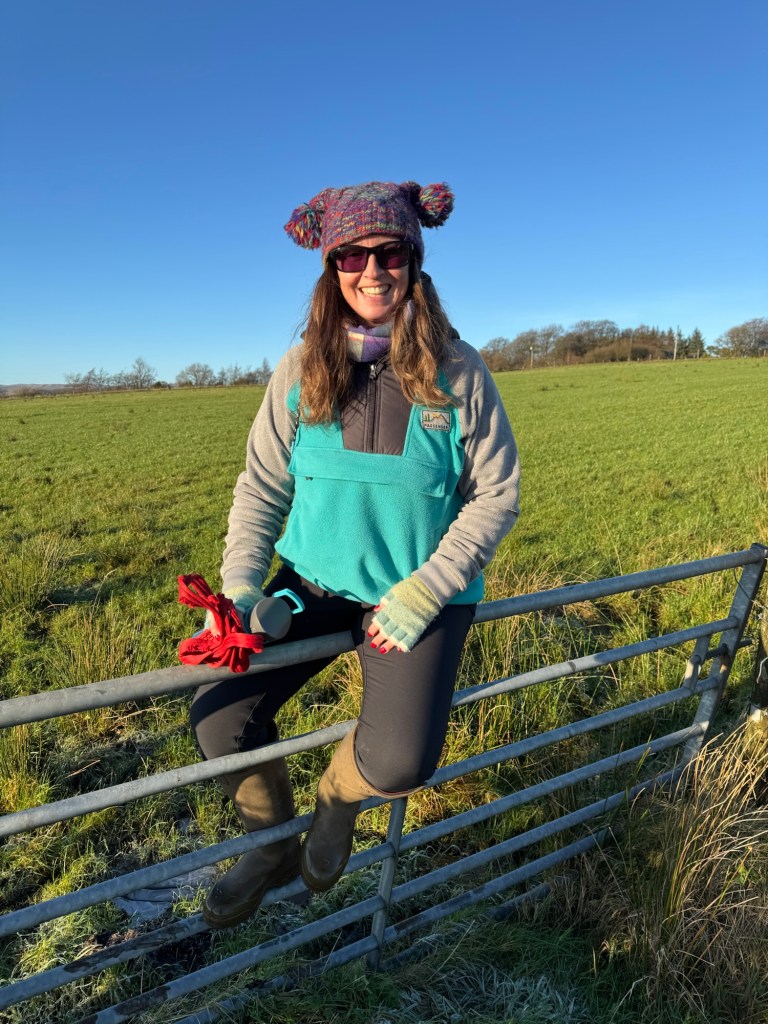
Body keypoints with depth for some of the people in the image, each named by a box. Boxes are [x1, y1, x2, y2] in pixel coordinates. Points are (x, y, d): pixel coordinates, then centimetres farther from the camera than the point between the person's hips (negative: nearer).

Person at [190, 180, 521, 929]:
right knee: (219, 718, -7)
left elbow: (496, 494, -6)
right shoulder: (301, 370, -1)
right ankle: (273, 845, 27)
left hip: (420, 591, -2)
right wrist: (240, 592, -12)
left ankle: (337, 795, 22)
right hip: (315, 580, 3)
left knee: (399, 762, -19)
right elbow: (262, 487, 1)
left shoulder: (457, 369, -7)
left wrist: (425, 592, -15)